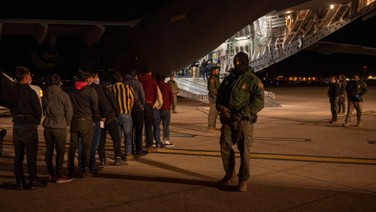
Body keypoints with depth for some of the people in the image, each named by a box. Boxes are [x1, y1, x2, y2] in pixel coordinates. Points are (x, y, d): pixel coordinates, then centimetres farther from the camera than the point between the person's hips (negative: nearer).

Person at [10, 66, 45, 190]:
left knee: (18, 155, 10)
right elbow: (38, 109, -11)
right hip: (29, 125, -6)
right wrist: (36, 122, 5)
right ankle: (33, 181, 4)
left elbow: (12, 109, 11)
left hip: (17, 125, 6)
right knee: (31, 154, 1)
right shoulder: (30, 92, -13)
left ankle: (19, 182, 14)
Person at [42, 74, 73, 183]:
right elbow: (69, 110, -6)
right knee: (60, 151, 1)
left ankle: (51, 173, 20)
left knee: (49, 150, 12)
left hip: (47, 126, 5)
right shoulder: (63, 95, -9)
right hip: (59, 126, -5)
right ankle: (59, 175, 3)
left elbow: (43, 110, 14)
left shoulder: (45, 95, 5)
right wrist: (67, 123, 8)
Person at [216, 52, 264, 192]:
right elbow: (219, 97, 20)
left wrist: (241, 113, -19)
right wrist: (221, 107, -3)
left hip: (244, 121, -5)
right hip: (227, 119, 5)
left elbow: (259, 102, -12)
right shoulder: (228, 79, 14)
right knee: (225, 147, 7)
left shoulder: (253, 80, -4)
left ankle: (243, 180, 11)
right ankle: (229, 174, 26)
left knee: (244, 150, -2)